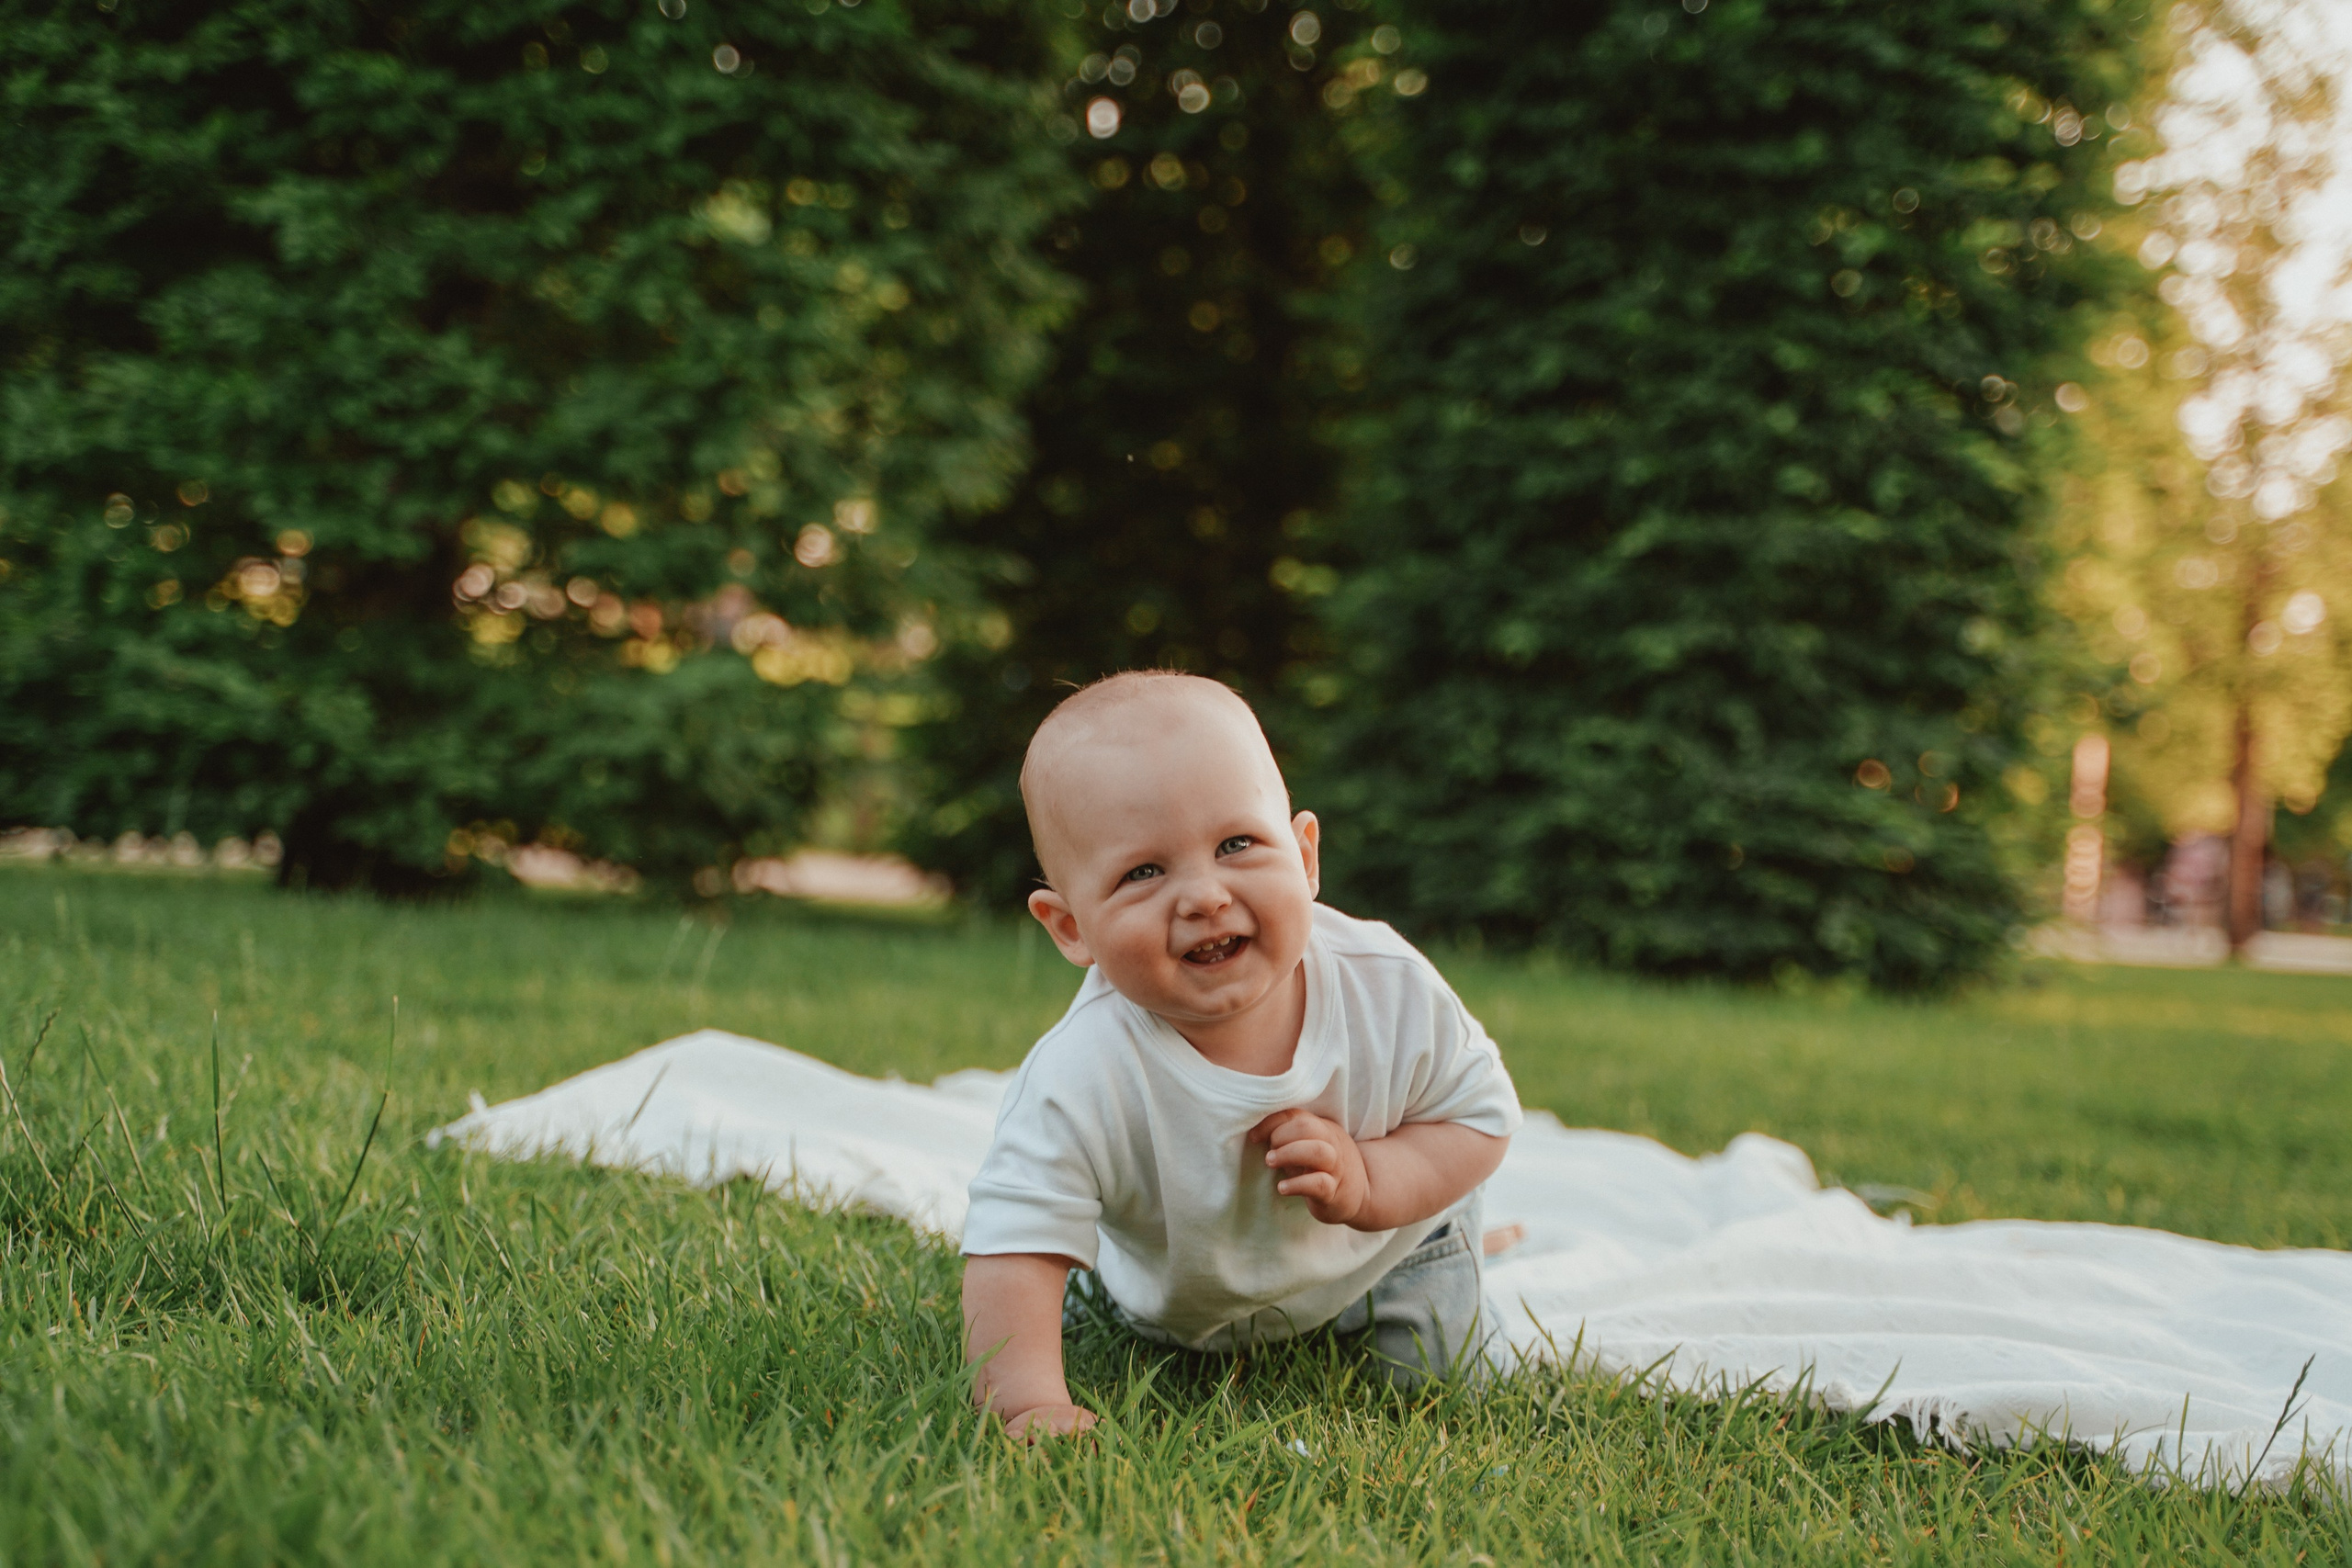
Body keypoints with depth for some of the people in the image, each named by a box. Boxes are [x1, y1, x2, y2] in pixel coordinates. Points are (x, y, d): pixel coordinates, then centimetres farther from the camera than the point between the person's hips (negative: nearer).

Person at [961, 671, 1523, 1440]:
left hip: (1379, 1253, 0)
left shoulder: (1392, 992, -34)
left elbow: (1483, 1115, -18)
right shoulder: (1081, 1081, -41)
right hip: (1160, 1290, 0)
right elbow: (1013, 1251, -37)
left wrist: (1368, 1183, -36)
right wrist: (1032, 1405, -50)